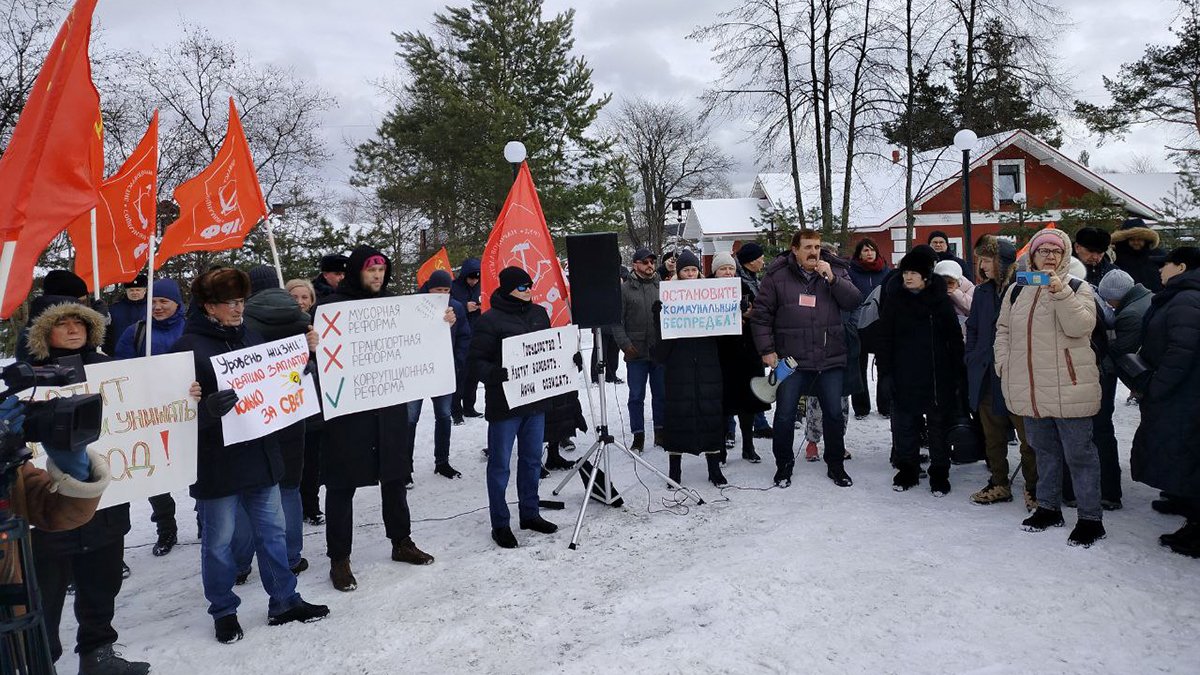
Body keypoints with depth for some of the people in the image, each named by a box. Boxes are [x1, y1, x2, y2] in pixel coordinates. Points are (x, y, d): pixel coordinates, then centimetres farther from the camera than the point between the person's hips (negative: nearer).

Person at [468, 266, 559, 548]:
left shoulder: (539, 314, 8)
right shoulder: (490, 320, -12)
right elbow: (475, 362, -13)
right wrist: (501, 375, -27)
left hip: (536, 400, 6)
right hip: (503, 404, -6)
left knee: (532, 460, 16)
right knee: (500, 465, 4)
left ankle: (530, 513, 31)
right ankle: (500, 524, 15)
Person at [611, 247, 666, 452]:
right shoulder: (624, 289, 0)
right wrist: (625, 344, -11)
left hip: (660, 351, 2)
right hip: (636, 352, -2)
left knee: (661, 394, 10)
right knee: (636, 396, 4)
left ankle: (660, 432, 24)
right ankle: (638, 436, 13)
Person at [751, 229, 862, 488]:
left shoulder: (835, 270, 4)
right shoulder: (777, 275, -3)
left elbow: (854, 301, -3)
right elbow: (761, 313, -1)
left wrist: (832, 279, -16)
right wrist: (767, 349, -6)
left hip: (831, 359, 2)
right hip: (791, 359, -2)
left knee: (834, 413, 10)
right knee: (785, 415, 3)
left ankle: (836, 465, 27)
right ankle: (784, 465, 22)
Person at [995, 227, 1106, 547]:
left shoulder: (1078, 288, -1)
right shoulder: (1016, 291, 10)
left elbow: (1080, 326, -17)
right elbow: (1003, 329, 16)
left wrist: (1060, 292, -27)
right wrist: (1004, 364, 4)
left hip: (1069, 388, -4)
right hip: (1030, 389, 5)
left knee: (1079, 453, 0)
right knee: (1044, 450, 17)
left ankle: (1090, 518, 10)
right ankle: (1049, 508, 31)